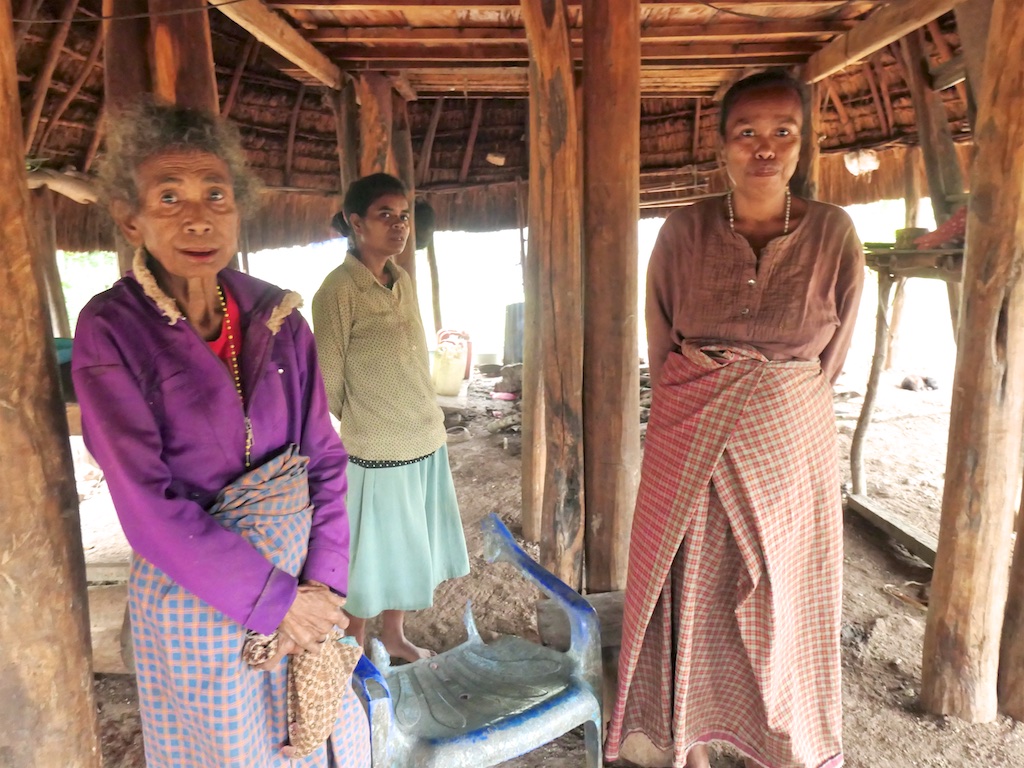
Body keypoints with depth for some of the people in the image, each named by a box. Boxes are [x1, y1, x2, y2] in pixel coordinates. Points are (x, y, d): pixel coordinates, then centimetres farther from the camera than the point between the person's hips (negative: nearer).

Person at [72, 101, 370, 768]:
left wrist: (322, 583, -9)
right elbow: (148, 505, -18)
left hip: (301, 582, 4)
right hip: (197, 595, -3)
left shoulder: (278, 316, -4)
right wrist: (273, 599, -16)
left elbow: (325, 457, -1)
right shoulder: (111, 330, -14)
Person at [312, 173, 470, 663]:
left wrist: (431, 424, 13)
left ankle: (393, 636, 40)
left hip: (425, 442, 7)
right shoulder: (338, 289, -15)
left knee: (406, 550, 20)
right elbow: (327, 384, -11)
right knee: (370, 556, 10)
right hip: (375, 453, -7)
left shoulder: (402, 281, 6)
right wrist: (363, 424, 0)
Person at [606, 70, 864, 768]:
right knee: (686, 582, 8)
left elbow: (831, 355, 6)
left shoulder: (833, 233, -4)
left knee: (782, 596, 12)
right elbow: (662, 343, 5)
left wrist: (776, 409, 9)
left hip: (790, 439, 0)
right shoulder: (685, 230, -4)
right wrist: (705, 404, 8)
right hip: (692, 435, 0)